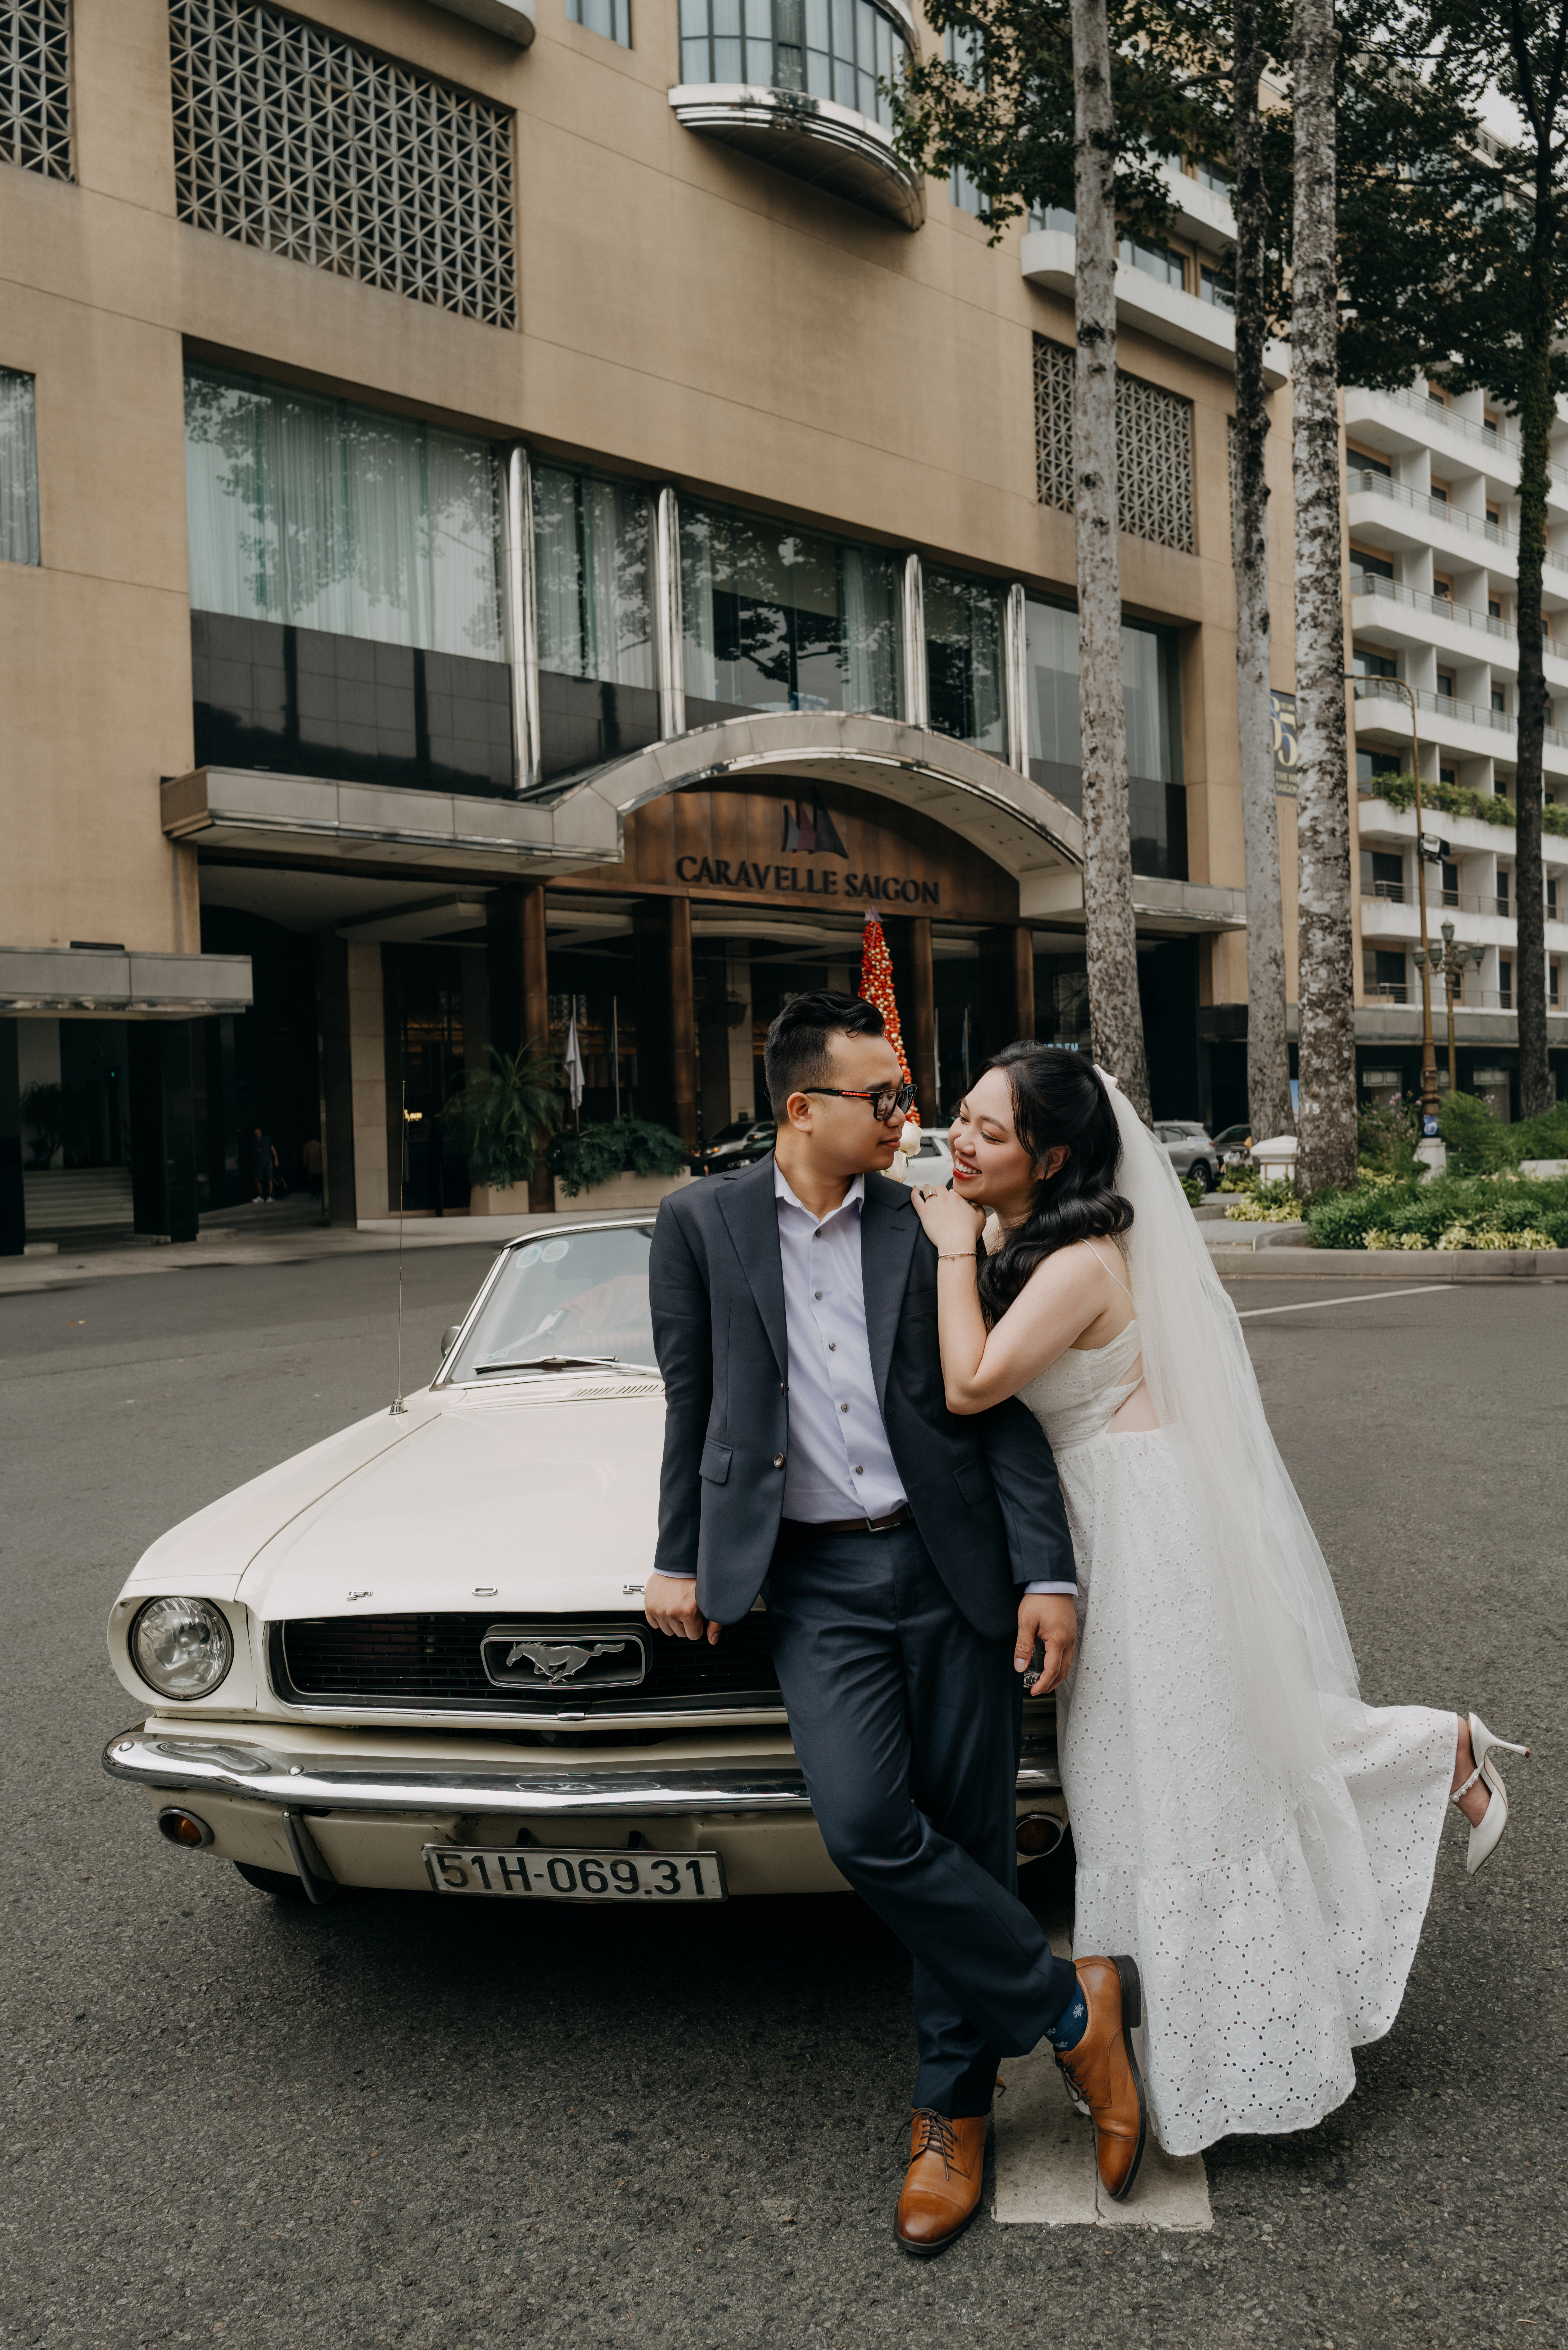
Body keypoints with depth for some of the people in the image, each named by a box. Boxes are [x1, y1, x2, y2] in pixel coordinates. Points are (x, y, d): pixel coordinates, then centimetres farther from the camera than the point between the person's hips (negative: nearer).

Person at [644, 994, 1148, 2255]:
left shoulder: (931, 1229, 2)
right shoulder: (701, 1225, 2)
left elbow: (1002, 1414, 2)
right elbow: (692, 1404, 10)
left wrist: (1049, 1576, -5)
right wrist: (679, 1558, 9)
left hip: (955, 1568, 1)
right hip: (816, 1582, 0)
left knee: (969, 1842, 6)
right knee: (867, 1826, -16)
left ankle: (953, 2112, 27)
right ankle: (1071, 2004, 8)